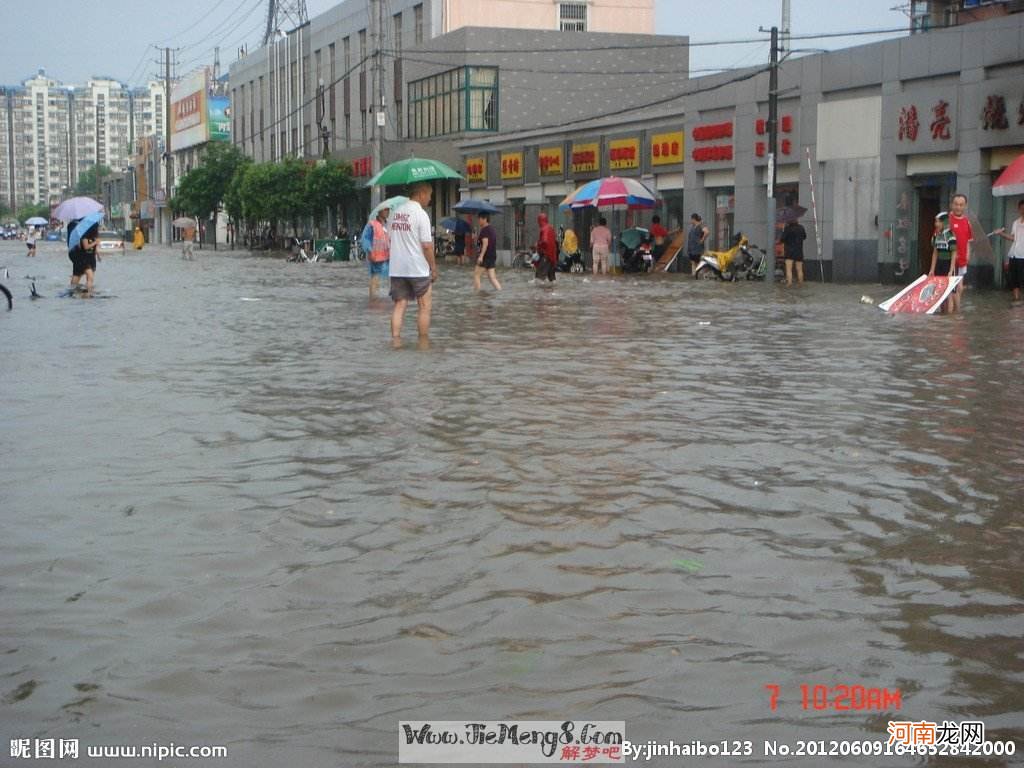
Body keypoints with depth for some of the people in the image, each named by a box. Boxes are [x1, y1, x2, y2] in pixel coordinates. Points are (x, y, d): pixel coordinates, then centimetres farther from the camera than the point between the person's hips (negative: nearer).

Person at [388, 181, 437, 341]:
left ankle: (395, 340, 0)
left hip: (396, 268, 6)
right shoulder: (421, 214, -12)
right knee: (424, 307, 6)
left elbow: (389, 238, 13)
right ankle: (423, 343, 9)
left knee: (399, 306, 7)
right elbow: (427, 245, -14)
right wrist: (433, 267, -6)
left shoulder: (394, 213, 8)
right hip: (418, 269, -6)